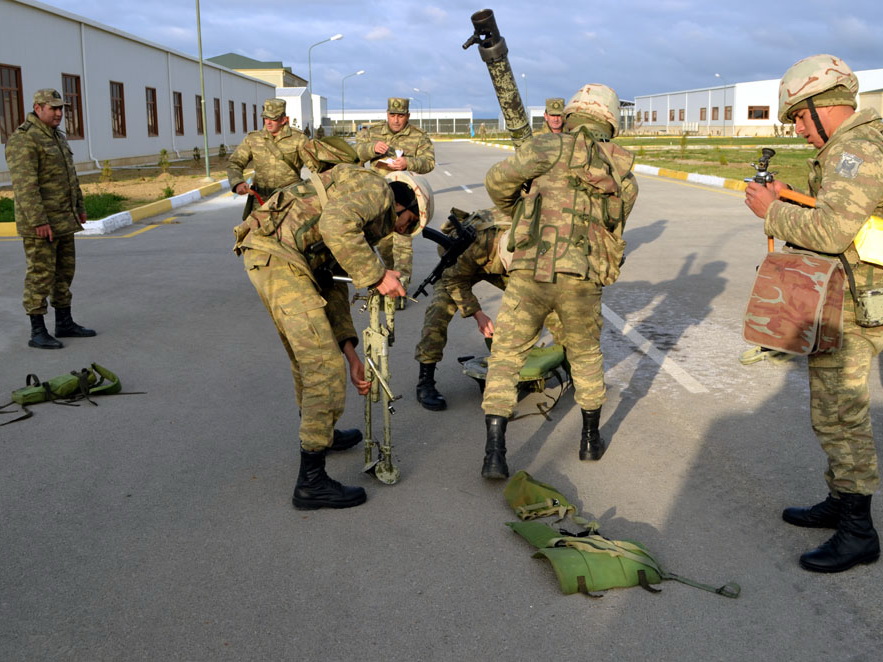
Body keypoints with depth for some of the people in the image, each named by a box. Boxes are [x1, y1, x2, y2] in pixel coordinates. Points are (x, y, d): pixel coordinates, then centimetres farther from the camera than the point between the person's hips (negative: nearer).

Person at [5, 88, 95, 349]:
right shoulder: (23, 139, -15)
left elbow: (70, 176, 22)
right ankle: (37, 332, 1)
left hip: (63, 221, 9)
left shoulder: (57, 137, 15)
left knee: (64, 272, 13)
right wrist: (38, 222, -26)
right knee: (40, 275, -5)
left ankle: (65, 323, 23)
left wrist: (79, 208, 20)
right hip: (39, 223, -9)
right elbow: (24, 185, -22)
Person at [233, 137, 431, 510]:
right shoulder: (377, 189, 1)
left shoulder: (363, 226, 28)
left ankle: (317, 434, 49)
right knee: (325, 367, -7)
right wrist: (377, 275, -13)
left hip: (262, 255, 11)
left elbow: (333, 287, 24)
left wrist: (351, 354, 18)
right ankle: (312, 483, -3)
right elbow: (334, 224, -21)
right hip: (278, 255, -11)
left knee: (307, 357, 27)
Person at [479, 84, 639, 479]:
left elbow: (498, 181, 2)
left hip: (530, 274, -3)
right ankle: (591, 440, 36)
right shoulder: (624, 177, 14)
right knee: (586, 356, 26)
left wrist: (515, 212, 23)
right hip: (582, 281, 3)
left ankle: (495, 454, 1)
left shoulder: (553, 147, -1)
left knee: (505, 358, 8)